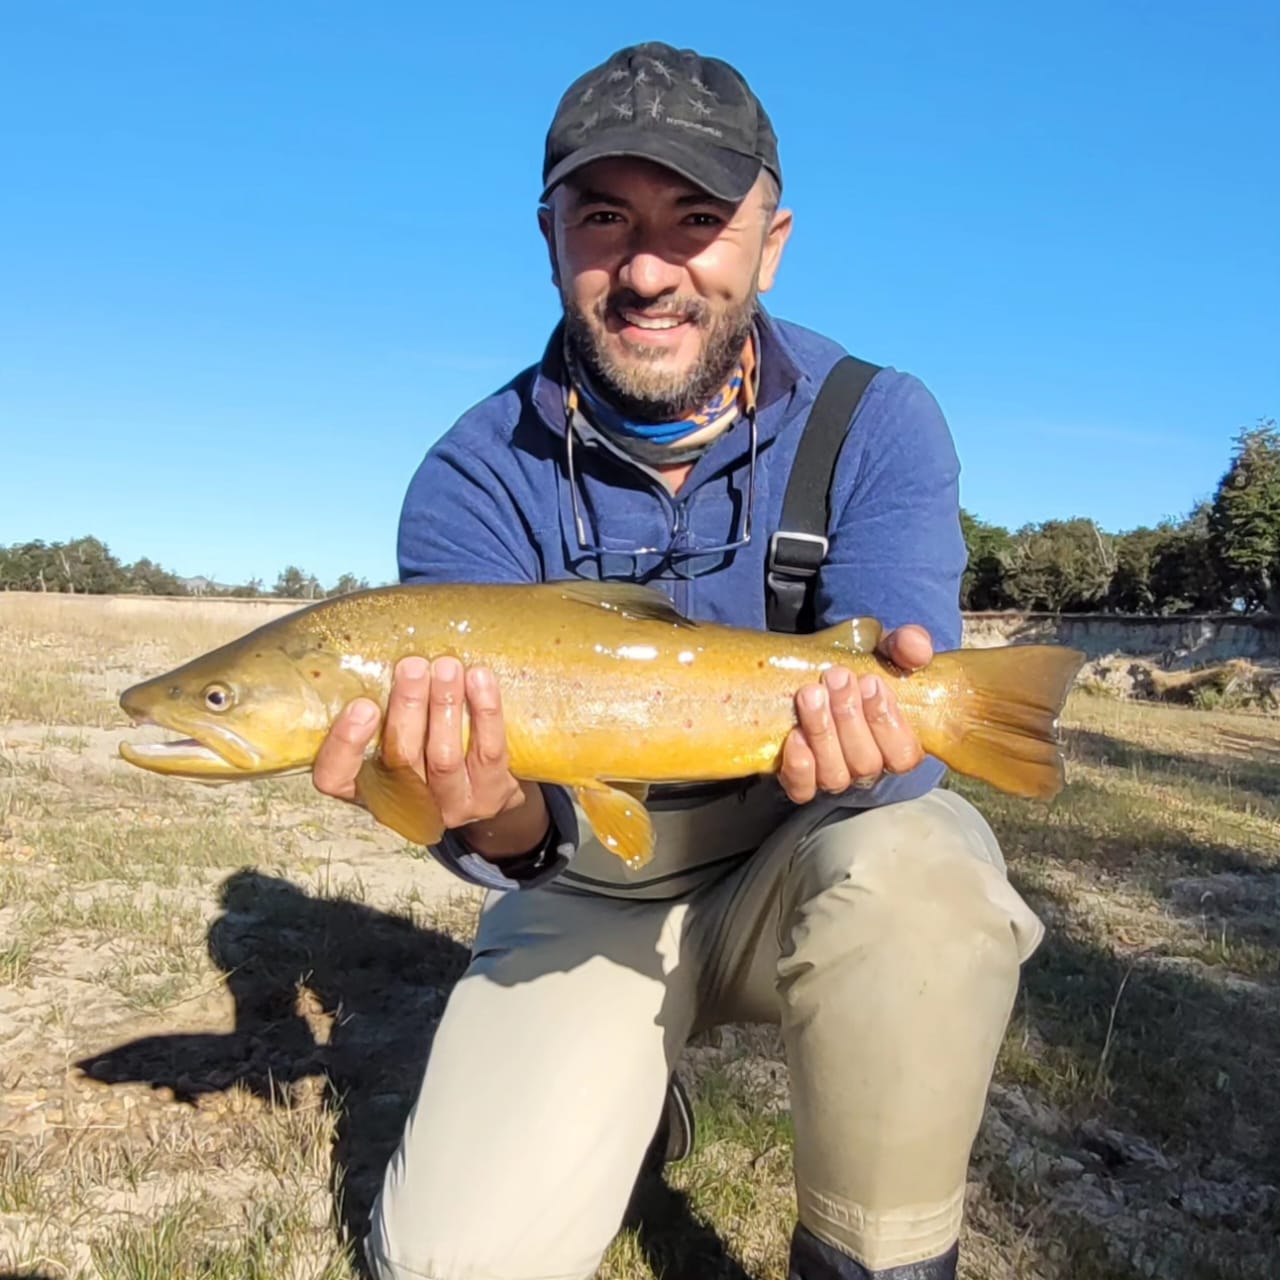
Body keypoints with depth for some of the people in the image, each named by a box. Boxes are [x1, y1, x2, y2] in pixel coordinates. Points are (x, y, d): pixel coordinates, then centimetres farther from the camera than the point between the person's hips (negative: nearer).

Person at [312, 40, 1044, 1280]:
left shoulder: (879, 423, -12)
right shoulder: (474, 481, -13)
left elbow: (902, 711, -20)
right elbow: (532, 823, -18)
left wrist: (854, 733, -44)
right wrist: (495, 812, -42)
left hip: (804, 860, 0)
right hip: (592, 894, 1)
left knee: (917, 874, -35)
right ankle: (618, 1091, 20)